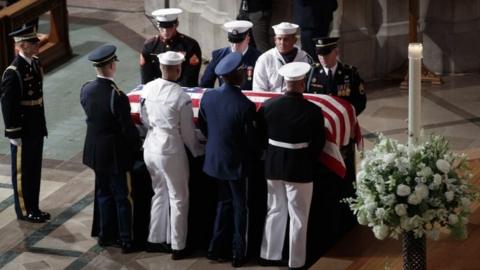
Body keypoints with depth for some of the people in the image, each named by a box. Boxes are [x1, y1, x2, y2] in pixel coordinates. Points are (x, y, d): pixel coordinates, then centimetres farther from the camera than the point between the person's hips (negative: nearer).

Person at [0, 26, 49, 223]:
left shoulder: (35, 63, 4)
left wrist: (42, 125, 17)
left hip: (36, 129, 8)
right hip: (22, 131, -8)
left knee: (34, 170, 17)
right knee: (22, 172, 6)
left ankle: (33, 208, 28)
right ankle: (24, 211, 18)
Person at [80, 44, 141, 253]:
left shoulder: (86, 90, -7)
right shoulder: (117, 96, -27)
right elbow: (128, 128, -19)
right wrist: (136, 146, -1)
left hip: (95, 151, 6)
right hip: (115, 154, -6)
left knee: (104, 193, 21)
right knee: (123, 197, 7)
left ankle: (105, 235, 30)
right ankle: (127, 241, 14)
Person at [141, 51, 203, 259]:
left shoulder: (148, 89, -5)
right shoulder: (181, 97, -21)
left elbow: (144, 119, 8)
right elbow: (188, 132, -11)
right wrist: (197, 152, 7)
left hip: (151, 147, 6)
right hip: (171, 150, -6)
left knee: (159, 194, 23)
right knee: (178, 199, 10)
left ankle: (155, 240, 31)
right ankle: (178, 246, 18)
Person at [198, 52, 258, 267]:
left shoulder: (207, 97, -8)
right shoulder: (245, 105, -25)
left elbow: (203, 127, 5)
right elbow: (250, 139, -15)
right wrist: (251, 159, 4)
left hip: (215, 159, 5)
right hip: (237, 163, -5)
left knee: (224, 202, 22)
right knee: (240, 207, 11)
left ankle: (216, 248, 25)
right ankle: (238, 254, 18)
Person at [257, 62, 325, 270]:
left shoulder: (268, 106, -8)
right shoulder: (313, 111, -17)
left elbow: (261, 136, 2)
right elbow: (318, 143, -8)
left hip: (273, 165, 4)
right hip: (300, 168, -4)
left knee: (275, 211, 20)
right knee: (298, 217, 7)